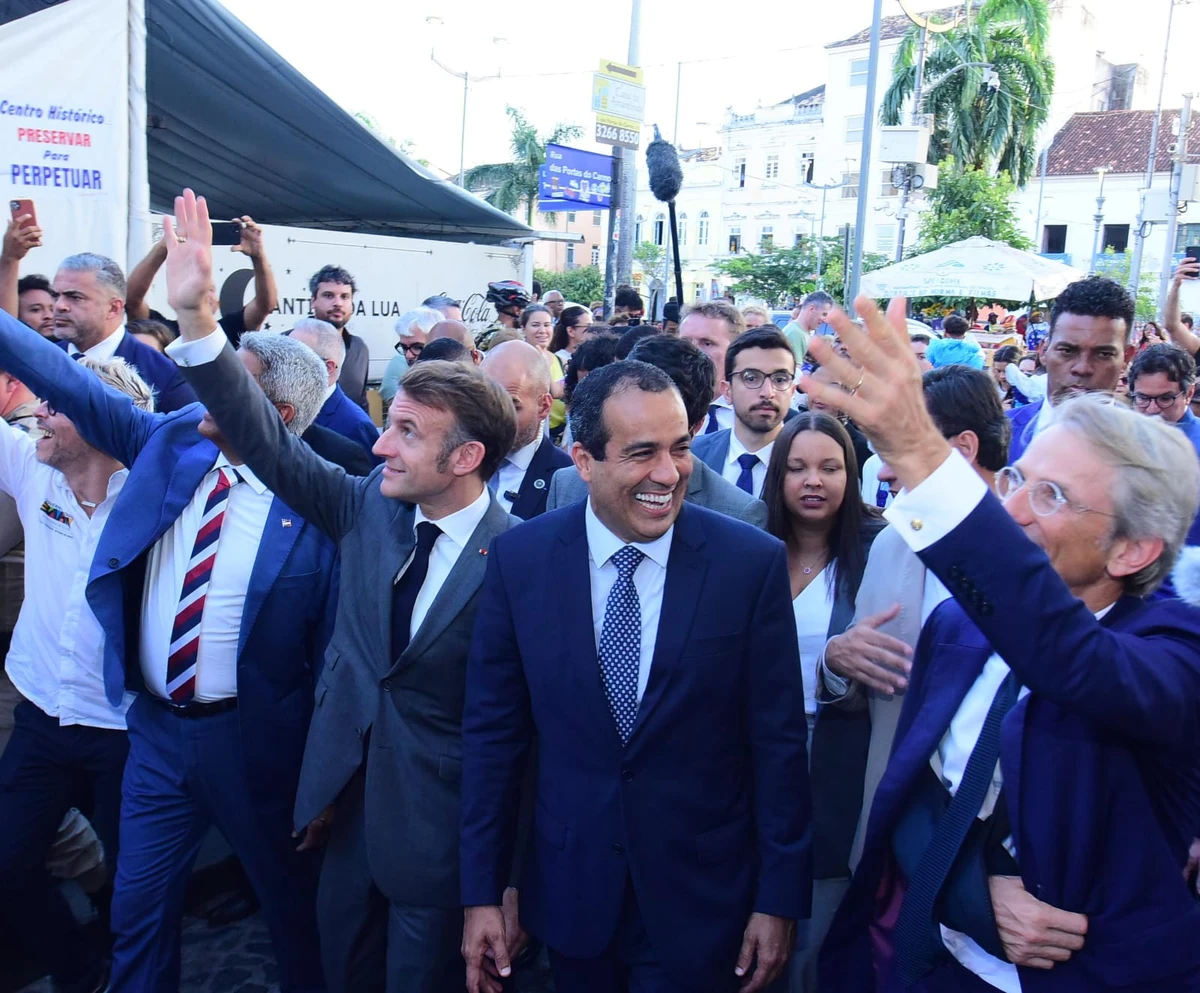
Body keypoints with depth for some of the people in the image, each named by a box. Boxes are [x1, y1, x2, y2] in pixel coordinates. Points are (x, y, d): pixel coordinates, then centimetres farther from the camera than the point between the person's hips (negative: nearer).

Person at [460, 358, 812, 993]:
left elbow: (778, 741, -7)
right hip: (570, 891, 2)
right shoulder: (519, 559, -8)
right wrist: (481, 892, 0)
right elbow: (492, 730, -2)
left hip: (703, 900, -1)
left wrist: (779, 900, -4)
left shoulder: (753, 562, -13)